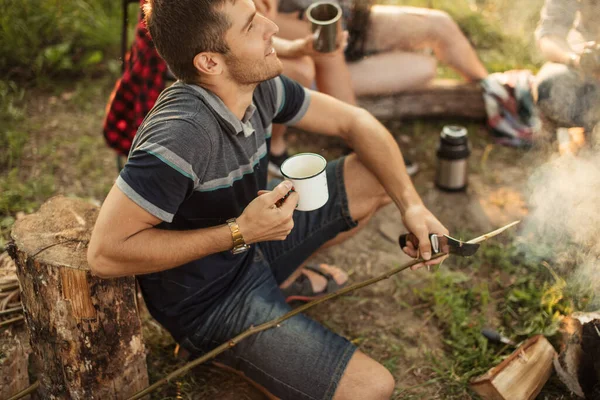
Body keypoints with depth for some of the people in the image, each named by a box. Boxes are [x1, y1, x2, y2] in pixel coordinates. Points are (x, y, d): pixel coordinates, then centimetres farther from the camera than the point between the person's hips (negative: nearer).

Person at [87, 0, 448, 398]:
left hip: (253, 242, 8)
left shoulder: (258, 86, -11)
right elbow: (105, 253, -33)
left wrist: (412, 204, -11)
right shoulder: (181, 134, -35)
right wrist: (239, 233, -31)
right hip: (209, 303, -8)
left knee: (376, 177, 3)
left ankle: (286, 275, 15)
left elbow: (354, 122, 1)